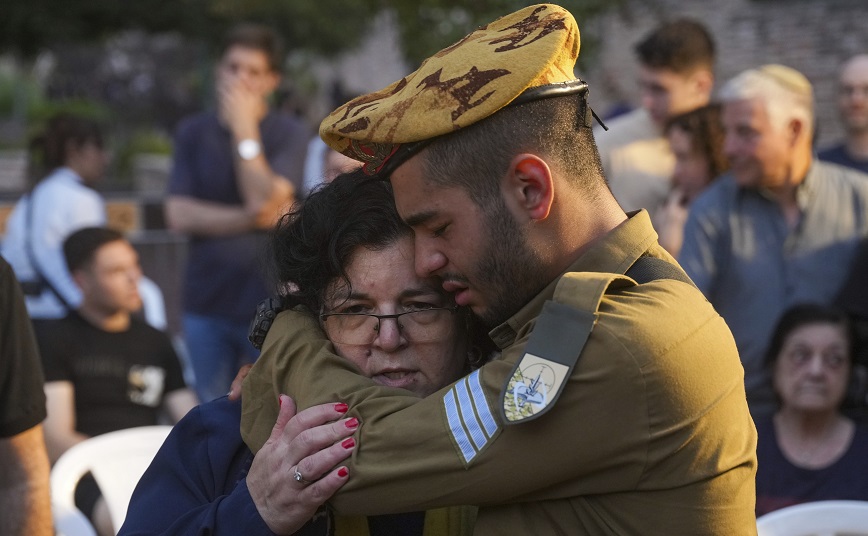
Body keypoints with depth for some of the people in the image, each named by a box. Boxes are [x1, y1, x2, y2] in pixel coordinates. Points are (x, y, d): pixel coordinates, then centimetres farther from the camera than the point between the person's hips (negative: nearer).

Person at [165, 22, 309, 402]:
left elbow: (266, 199, -13)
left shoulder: (288, 133, 0)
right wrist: (250, 218, -11)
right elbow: (178, 214, -3)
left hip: (268, 303, -3)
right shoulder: (193, 133, 8)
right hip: (206, 304, 3)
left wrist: (245, 130, -11)